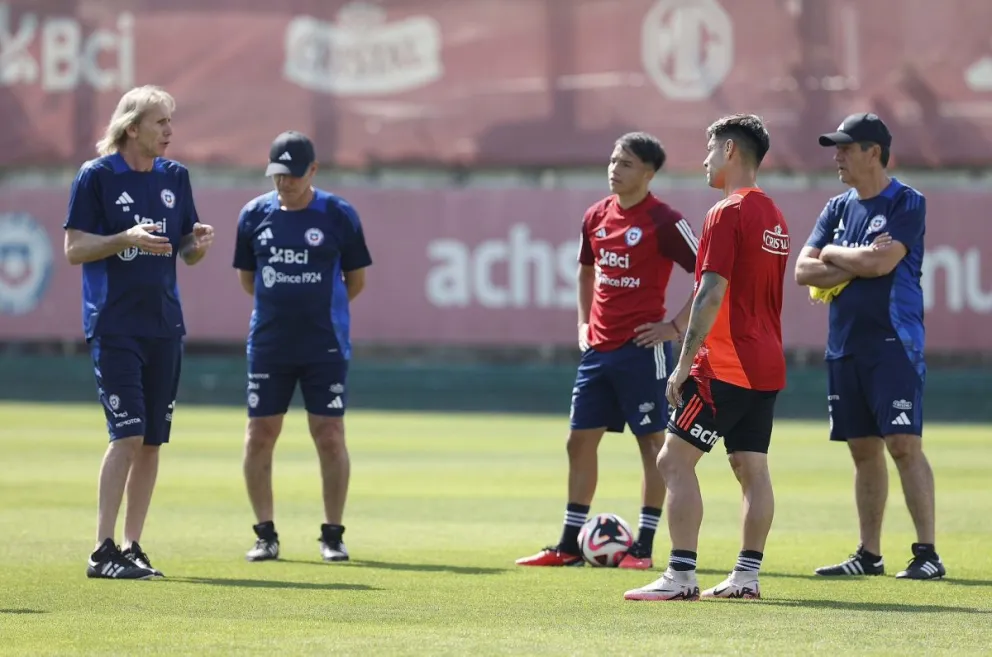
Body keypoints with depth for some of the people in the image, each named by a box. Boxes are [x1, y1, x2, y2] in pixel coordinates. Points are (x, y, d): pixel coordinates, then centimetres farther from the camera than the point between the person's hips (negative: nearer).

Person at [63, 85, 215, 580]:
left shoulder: (175, 177, 10)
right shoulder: (96, 176, -6)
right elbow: (74, 249, -7)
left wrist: (198, 243, -7)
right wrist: (127, 239, -22)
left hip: (164, 326, 6)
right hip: (113, 328, -6)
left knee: (152, 441, 6)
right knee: (128, 436, -13)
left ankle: (132, 547, 14)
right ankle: (103, 552, -9)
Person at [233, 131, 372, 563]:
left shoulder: (339, 215, -4)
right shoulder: (255, 214, 3)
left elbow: (356, 279, 6)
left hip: (325, 347, -3)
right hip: (268, 345, 3)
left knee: (330, 437, -3)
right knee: (259, 436, 1)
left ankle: (333, 535, 7)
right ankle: (265, 534, 12)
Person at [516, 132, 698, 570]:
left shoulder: (663, 221, -10)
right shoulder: (596, 216, 10)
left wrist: (676, 326, -12)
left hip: (641, 348, -7)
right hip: (598, 348, 7)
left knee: (651, 442, -1)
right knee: (580, 440, 7)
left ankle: (643, 547, 3)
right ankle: (570, 545, 14)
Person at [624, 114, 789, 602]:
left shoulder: (728, 213, -13)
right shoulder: (774, 217, 15)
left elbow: (711, 295, -18)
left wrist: (684, 363, -16)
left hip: (726, 366, -9)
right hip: (766, 365, 9)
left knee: (674, 460, -7)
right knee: (752, 469, 8)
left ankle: (681, 577, -12)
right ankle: (747, 576, 7)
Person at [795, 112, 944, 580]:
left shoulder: (907, 204, -5)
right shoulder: (837, 209, 14)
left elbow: (881, 262, -19)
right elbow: (803, 271, 6)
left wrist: (832, 255, -3)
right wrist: (859, 264, -7)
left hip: (893, 344, -7)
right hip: (845, 345, 7)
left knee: (903, 445, -11)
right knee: (863, 450, 9)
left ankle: (927, 553, -10)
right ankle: (869, 555, 14)